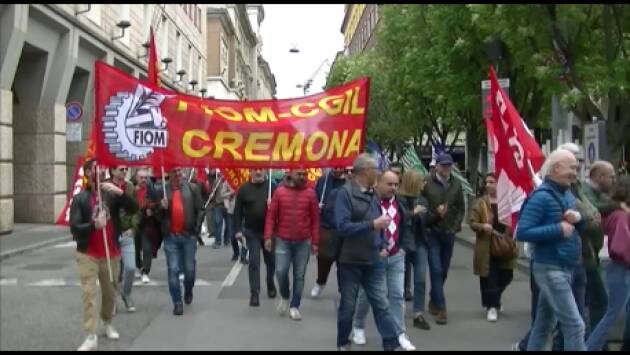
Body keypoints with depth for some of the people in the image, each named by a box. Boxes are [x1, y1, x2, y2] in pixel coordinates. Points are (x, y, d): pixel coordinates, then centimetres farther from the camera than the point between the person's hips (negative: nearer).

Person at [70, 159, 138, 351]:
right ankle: (91, 337, -5)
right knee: (89, 294, -7)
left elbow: (133, 208, -10)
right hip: (87, 255, -2)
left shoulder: (112, 194, 0)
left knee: (110, 291, 15)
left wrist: (120, 193, -25)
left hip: (111, 253, 3)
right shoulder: (80, 198, -5)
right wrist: (94, 225, -27)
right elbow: (74, 228, -10)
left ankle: (107, 323, 36)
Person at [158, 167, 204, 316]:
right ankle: (177, 303, 6)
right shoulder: (163, 190, 5)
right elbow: (157, 214, 8)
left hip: (189, 235, 0)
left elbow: (200, 210, 2)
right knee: (173, 270, -1)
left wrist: (196, 229, -4)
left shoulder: (192, 189, 2)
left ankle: (188, 292, 36)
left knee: (189, 269, 8)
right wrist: (162, 208, -13)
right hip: (170, 237, 1)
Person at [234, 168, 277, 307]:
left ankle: (271, 284, 39)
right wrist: (238, 229, -5)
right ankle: (254, 293, 1)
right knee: (254, 262, -2)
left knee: (271, 260, 16)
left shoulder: (272, 186, -4)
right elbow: (238, 211, -1)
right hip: (252, 231, -1)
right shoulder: (244, 189, -2)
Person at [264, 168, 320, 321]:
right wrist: (268, 237, -7)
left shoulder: (310, 193, -1)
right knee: (281, 271, -8)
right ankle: (284, 297, 21)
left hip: (303, 242, 1)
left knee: (299, 275, 5)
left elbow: (315, 219, 2)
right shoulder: (279, 191, -2)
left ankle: (294, 306, 18)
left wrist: (315, 242, 0)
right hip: (283, 240, 0)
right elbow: (271, 215, 0)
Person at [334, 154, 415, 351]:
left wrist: (383, 246, 5)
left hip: (374, 260, 5)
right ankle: (343, 344, 25)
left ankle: (394, 342, 2)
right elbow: (342, 227, -23)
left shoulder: (372, 194, 8)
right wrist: (373, 224, -24)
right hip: (350, 260, -5)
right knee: (348, 305, 9)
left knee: (381, 303, 2)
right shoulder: (345, 193, -12)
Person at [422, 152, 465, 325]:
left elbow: (461, 208, 12)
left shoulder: (456, 184, 6)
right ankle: (441, 308, -7)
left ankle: (433, 301, 32)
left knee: (443, 271, 13)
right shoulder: (427, 183, -7)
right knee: (436, 270, -9)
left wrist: (456, 226, 2)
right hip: (432, 232, -4)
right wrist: (434, 214, -13)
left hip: (449, 233, 4)